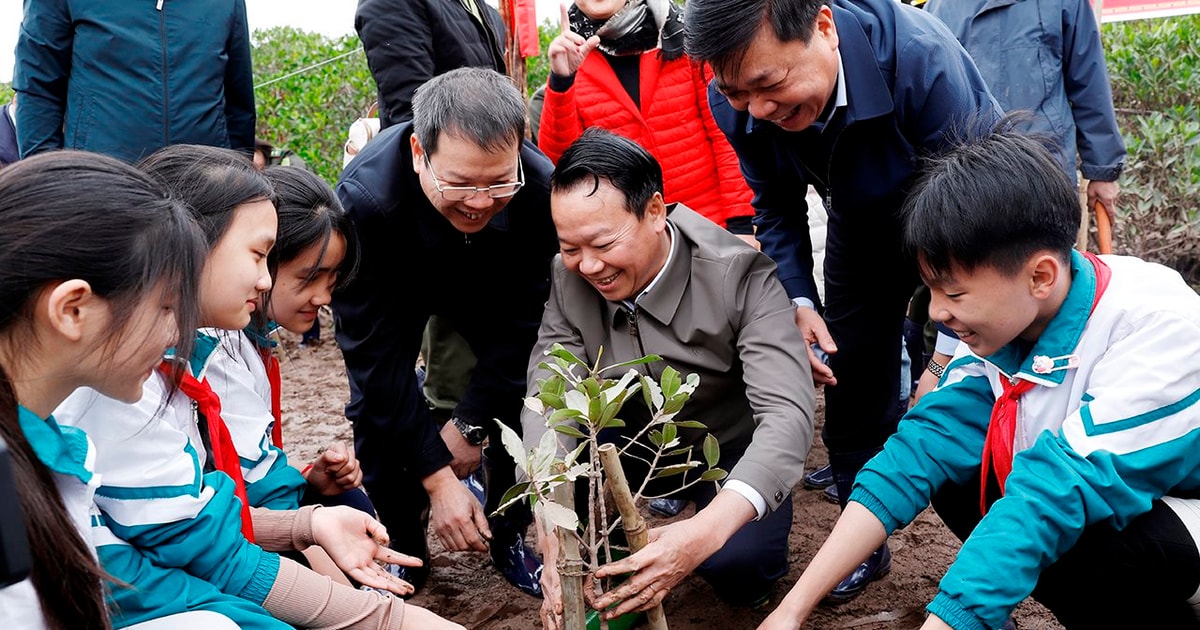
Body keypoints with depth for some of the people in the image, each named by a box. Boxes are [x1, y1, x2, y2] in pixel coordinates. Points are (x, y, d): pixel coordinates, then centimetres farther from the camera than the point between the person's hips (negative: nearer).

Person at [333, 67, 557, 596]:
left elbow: (521, 321, -22)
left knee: (523, 382, -14)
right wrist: (436, 476, -34)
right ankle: (400, 550, 8)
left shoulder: (540, 187, -35)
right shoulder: (364, 199, -41)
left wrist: (471, 423, -23)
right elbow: (376, 355, -34)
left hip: (492, 289, 2)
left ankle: (512, 536, 10)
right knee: (378, 400, -17)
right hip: (394, 292, -1)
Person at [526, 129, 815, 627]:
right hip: (635, 440, 3)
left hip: (730, 451, -3)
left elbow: (787, 413, -37)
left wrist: (707, 530, -53)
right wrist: (554, 536, -41)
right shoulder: (569, 278, -17)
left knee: (738, 568, -30)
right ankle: (605, 564, -2)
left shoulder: (740, 275, -28)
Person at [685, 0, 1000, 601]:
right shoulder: (737, 103, -24)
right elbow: (776, 208, -5)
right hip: (864, 221, 4)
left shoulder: (922, 59, -39)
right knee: (850, 375, 4)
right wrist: (798, 300, -18)